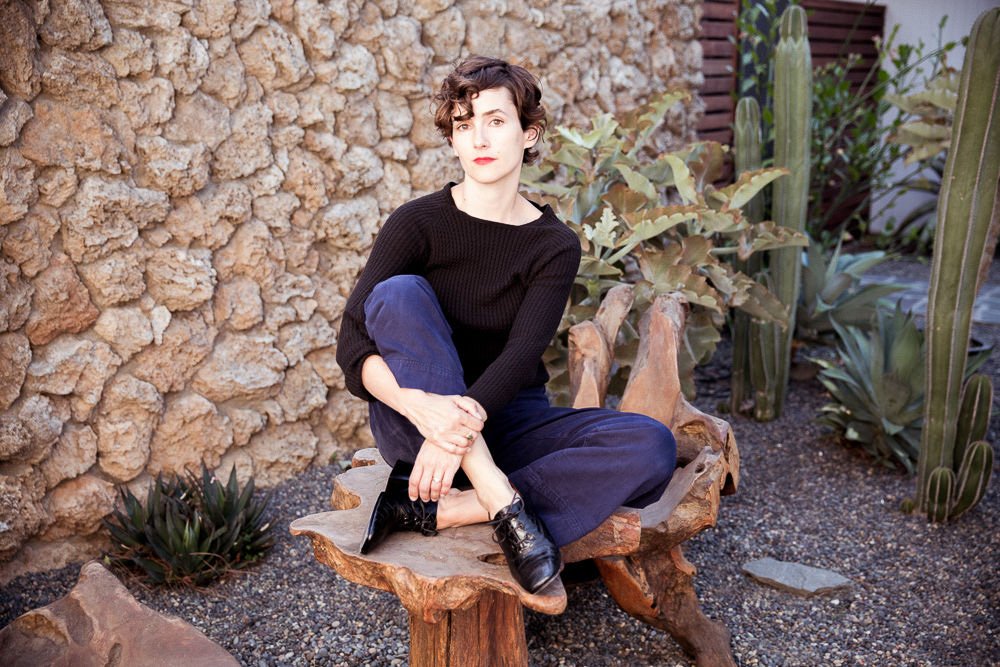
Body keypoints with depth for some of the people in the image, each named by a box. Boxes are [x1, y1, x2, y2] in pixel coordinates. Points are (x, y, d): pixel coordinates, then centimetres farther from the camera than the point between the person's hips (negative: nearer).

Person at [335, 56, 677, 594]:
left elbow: (521, 354, -16)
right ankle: (502, 501, -33)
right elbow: (353, 344, -15)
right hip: (416, 423, -1)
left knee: (652, 448, -22)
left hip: (506, 422, 2)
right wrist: (419, 406, -34)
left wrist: (465, 419, -36)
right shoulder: (417, 223, -6)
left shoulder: (554, 245, -2)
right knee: (400, 293, -28)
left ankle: (434, 511, -25)